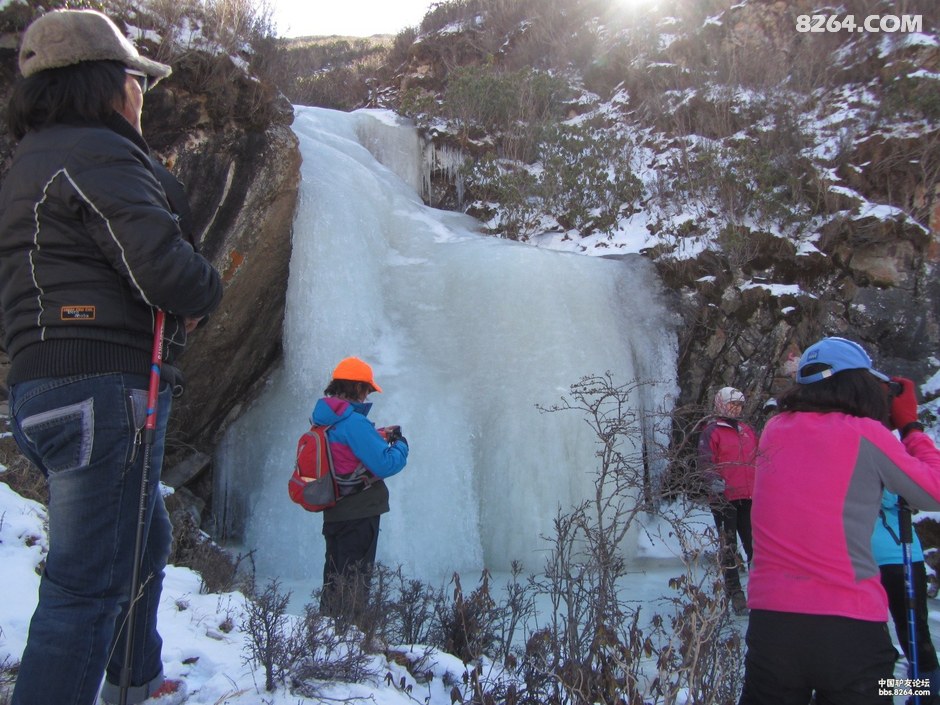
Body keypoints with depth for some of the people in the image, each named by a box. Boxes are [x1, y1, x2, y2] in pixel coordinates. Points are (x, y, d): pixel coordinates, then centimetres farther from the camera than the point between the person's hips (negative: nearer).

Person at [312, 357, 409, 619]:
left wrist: (378, 436, 9)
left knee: (335, 574, 20)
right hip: (359, 513, -8)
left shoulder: (323, 419, 7)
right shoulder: (353, 422, -21)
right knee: (354, 578, 2)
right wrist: (400, 446, -4)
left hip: (334, 512, 9)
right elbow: (384, 464, -23)